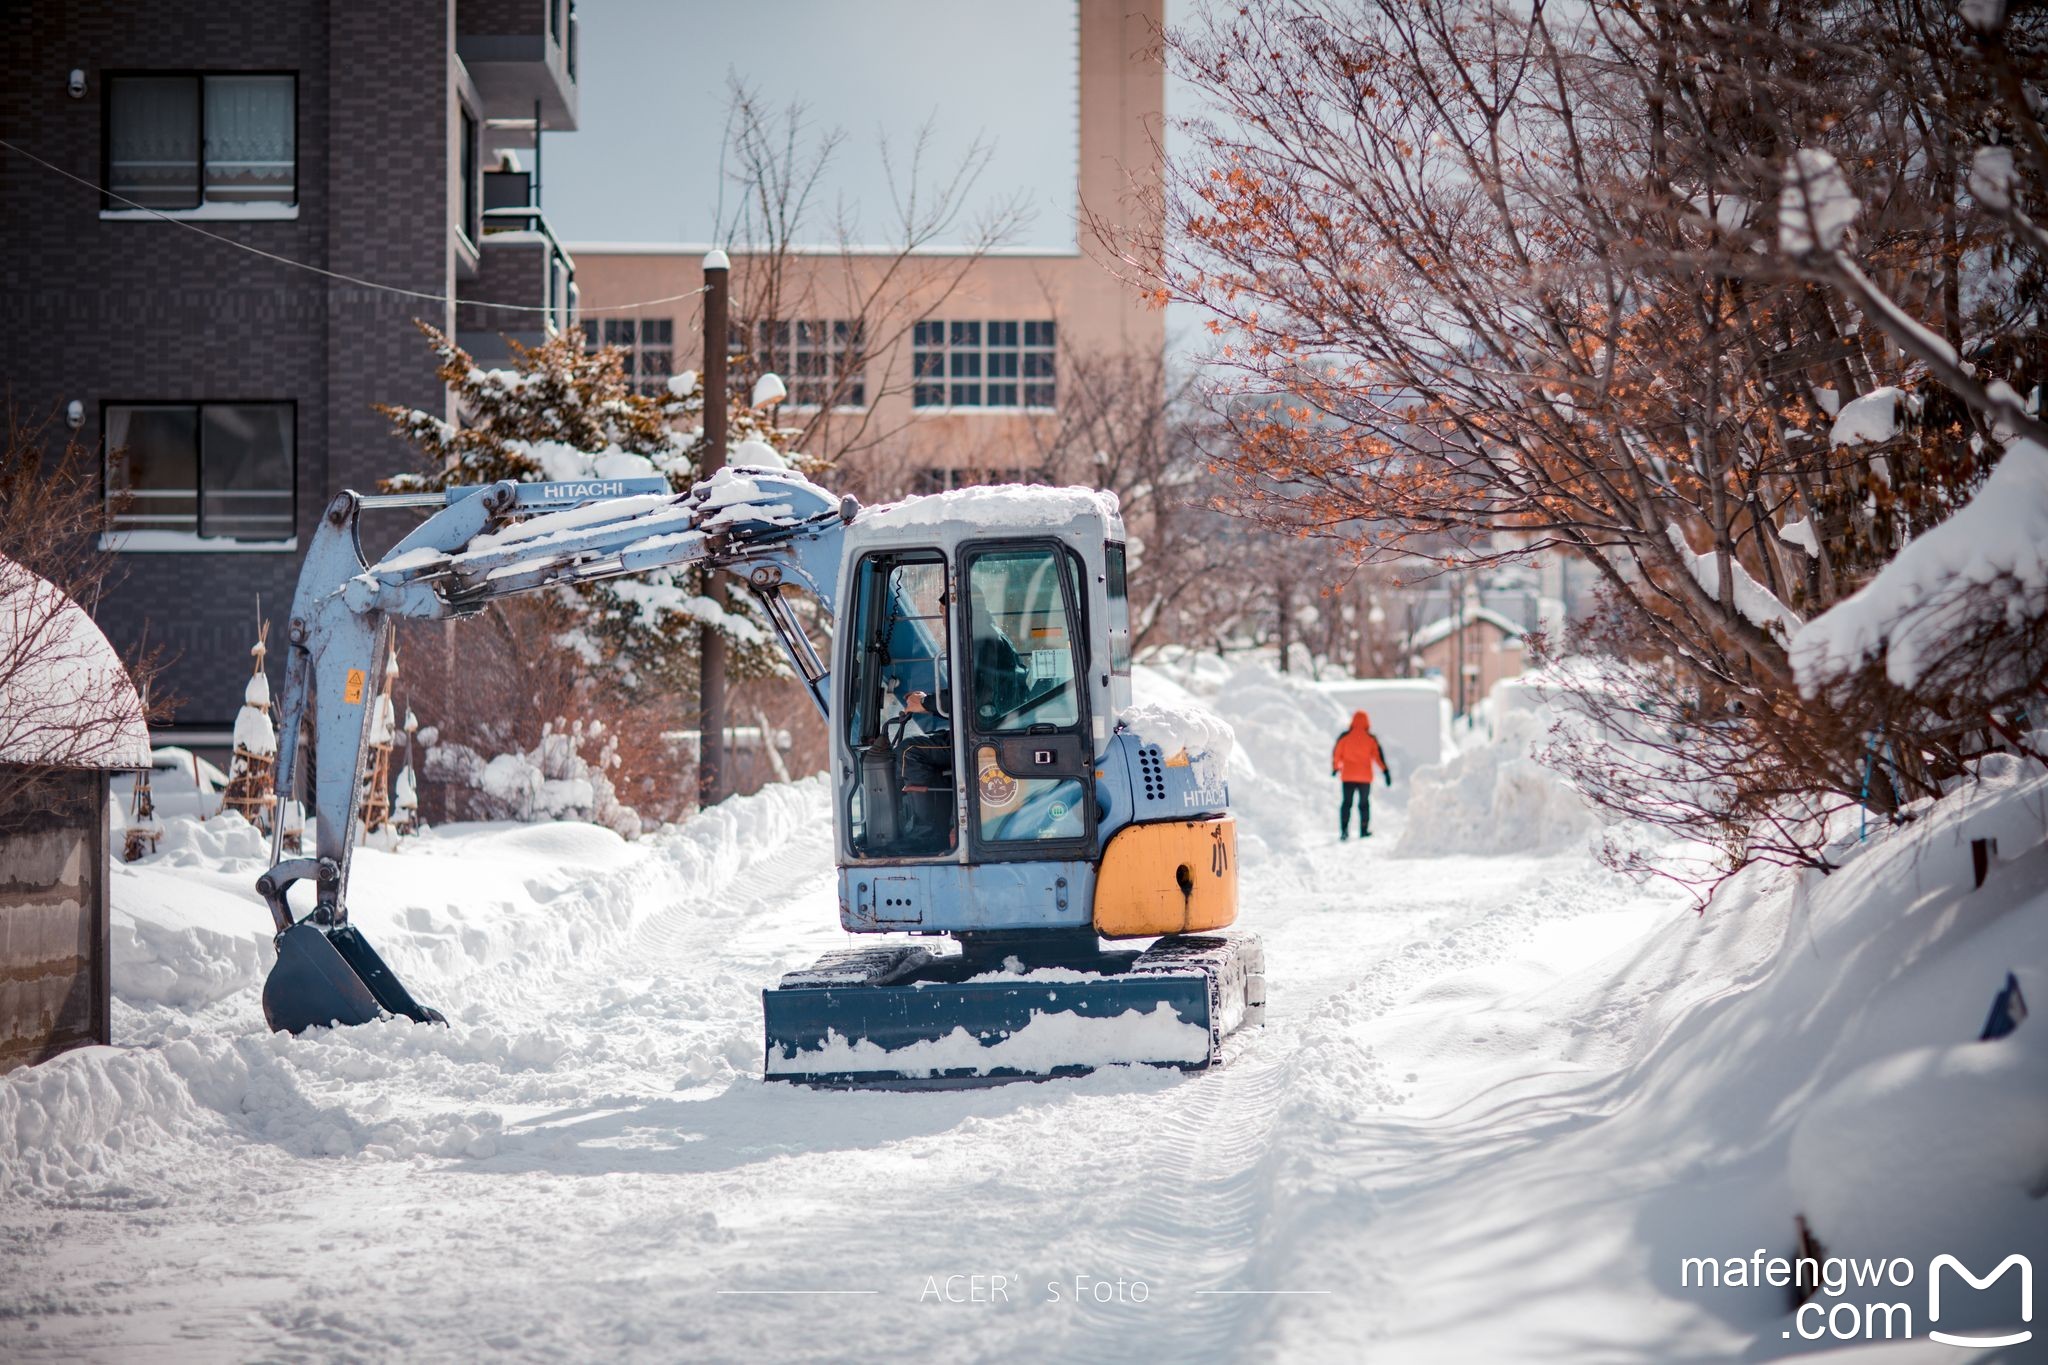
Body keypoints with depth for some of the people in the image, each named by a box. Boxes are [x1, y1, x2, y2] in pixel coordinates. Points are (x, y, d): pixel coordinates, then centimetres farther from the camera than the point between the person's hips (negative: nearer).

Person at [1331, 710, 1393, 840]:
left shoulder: (1344, 737, -3)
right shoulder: (1371, 739, -4)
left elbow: (1337, 753, 2)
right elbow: (1378, 755, -8)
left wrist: (1335, 768, 18)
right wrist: (1386, 772, -8)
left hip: (1348, 776, 0)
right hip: (1365, 777, 0)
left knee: (1347, 803, 5)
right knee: (1364, 803, 12)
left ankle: (1344, 829, -12)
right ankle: (1364, 831, 12)